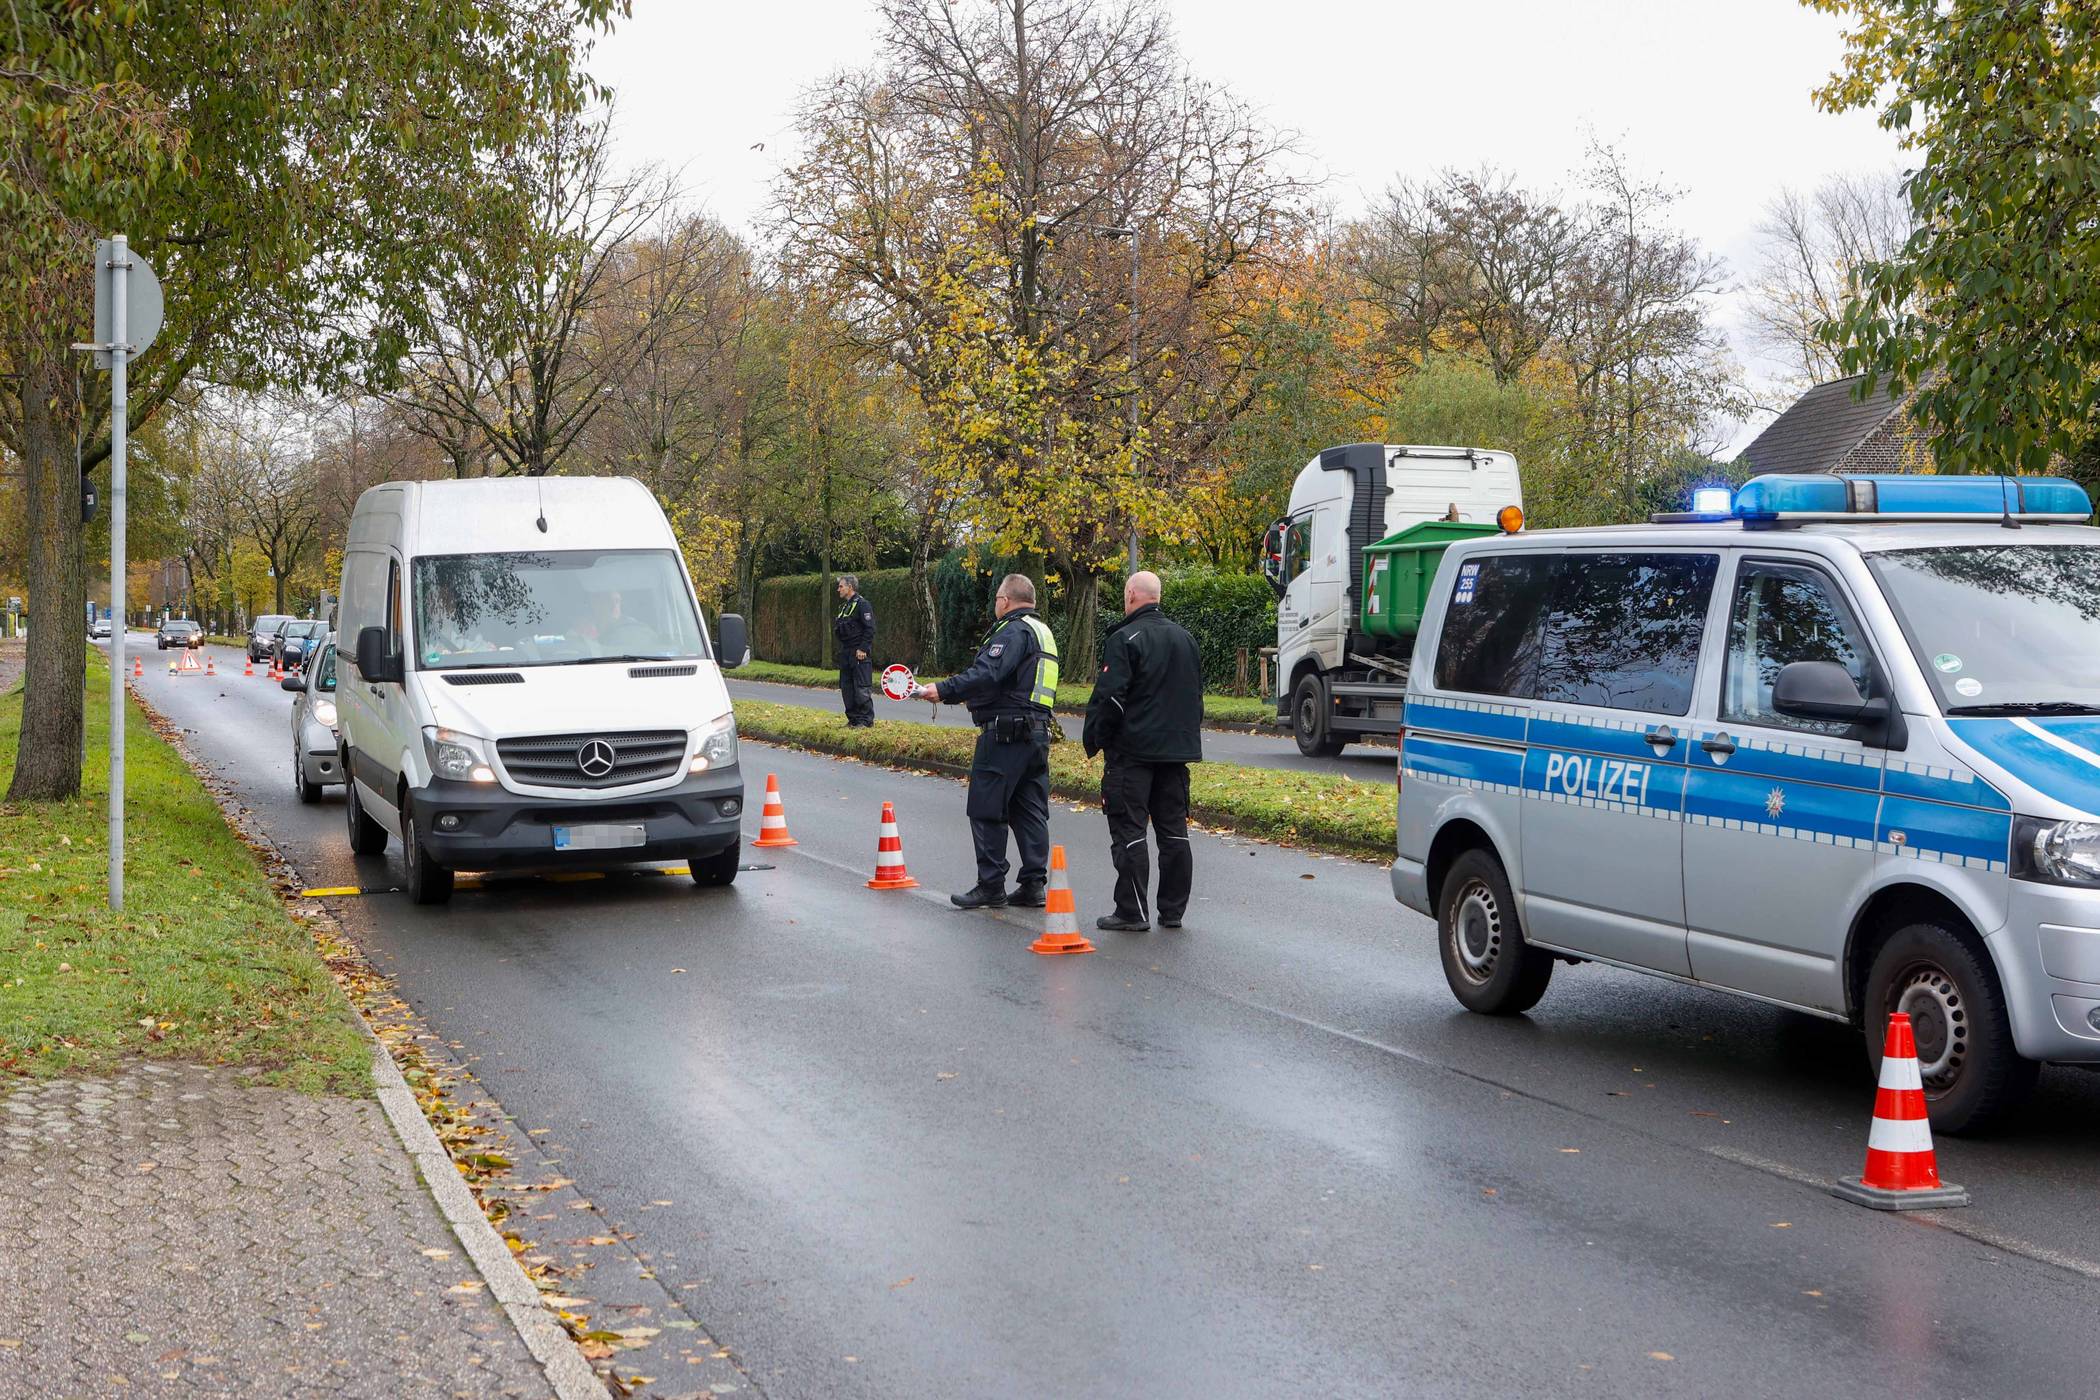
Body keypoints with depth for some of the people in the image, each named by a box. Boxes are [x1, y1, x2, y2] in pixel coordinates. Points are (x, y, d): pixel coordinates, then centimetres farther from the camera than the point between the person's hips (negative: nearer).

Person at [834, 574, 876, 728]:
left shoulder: (862, 604, -10)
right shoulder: (844, 606, 18)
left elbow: (869, 629, -16)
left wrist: (863, 649, -19)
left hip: (859, 653, -9)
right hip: (846, 652, 9)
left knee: (862, 687, -8)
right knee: (846, 687, 9)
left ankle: (867, 720, -4)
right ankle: (853, 719, 15)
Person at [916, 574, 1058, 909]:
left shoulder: (1013, 631, -12)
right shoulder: (1044, 632, 18)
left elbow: (988, 673, -26)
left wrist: (944, 691, -28)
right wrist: (971, 694, 25)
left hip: (1004, 732, -10)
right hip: (1038, 732, 10)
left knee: (986, 810, -3)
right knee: (1030, 812, 10)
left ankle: (991, 886, -1)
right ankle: (1033, 885, 10)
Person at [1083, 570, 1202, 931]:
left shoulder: (1124, 640, -12)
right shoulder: (1185, 637, 13)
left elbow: (1109, 698, -16)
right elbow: (1197, 694, 22)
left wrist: (1094, 740, -4)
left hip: (1132, 751, -7)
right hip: (1178, 749, 7)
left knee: (1128, 832, -3)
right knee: (1174, 831, 10)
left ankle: (1132, 912, -4)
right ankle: (1173, 911, 13)